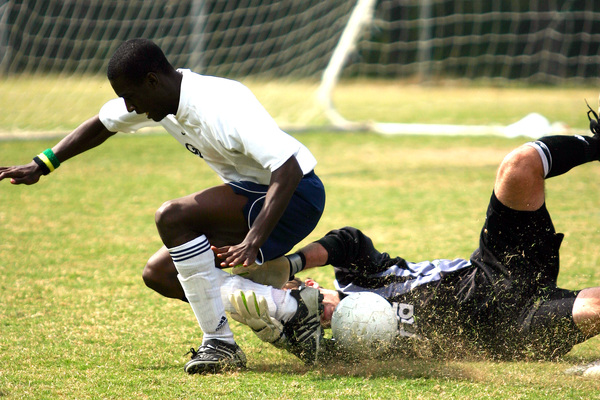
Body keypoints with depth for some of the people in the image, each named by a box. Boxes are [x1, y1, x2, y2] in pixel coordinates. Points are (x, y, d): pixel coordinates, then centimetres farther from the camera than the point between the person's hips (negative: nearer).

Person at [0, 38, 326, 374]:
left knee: (173, 217, -27)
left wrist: (253, 242, -45)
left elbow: (289, 170, -38)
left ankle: (221, 344, -20)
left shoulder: (223, 108, -30)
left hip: (296, 195, -10)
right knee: (160, 275, 5)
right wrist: (41, 166, 11)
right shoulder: (159, 96, -2)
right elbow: (101, 125, 17)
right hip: (250, 192, 10)